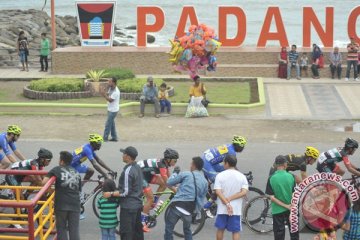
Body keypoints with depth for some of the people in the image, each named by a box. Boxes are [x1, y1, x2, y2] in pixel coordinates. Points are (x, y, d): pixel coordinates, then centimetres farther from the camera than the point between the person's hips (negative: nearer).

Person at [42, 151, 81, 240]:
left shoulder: (57, 170, 4)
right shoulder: (76, 173, 18)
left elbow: (44, 182, -5)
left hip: (61, 204, -3)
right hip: (75, 204, 3)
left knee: (61, 229, 6)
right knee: (74, 229, 3)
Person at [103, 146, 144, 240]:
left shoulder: (128, 171, -21)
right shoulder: (138, 167, 6)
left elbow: (125, 192, -21)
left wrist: (110, 194, -16)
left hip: (128, 207, -9)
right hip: (137, 205, 9)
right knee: (137, 230, 15)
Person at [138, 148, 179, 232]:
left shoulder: (164, 163, 1)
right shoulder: (162, 165, -26)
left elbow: (169, 178, 10)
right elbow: (167, 182, -26)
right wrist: (175, 190, -19)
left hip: (147, 174, 9)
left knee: (163, 184, 0)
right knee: (150, 198, -10)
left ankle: (154, 203, 13)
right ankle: (142, 223, -6)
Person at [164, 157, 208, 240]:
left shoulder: (185, 174, 1)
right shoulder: (205, 182, 15)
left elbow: (169, 183, 6)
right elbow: (202, 199, 17)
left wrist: (175, 173, 22)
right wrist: (196, 211, 29)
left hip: (177, 205, -4)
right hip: (189, 209, 4)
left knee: (168, 230, 5)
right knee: (187, 230, 27)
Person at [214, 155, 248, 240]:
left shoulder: (220, 175, -5)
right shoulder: (242, 176, -2)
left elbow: (218, 192, -14)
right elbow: (244, 192, -12)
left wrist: (227, 203, -16)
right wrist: (230, 199, -12)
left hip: (222, 208, 0)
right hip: (236, 209, 0)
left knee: (220, 229, 17)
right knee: (236, 231, 6)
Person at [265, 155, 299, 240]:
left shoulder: (272, 178, -10)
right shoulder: (291, 177, -9)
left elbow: (271, 197, -13)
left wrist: (285, 206, -9)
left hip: (277, 210, 0)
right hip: (291, 210, 1)